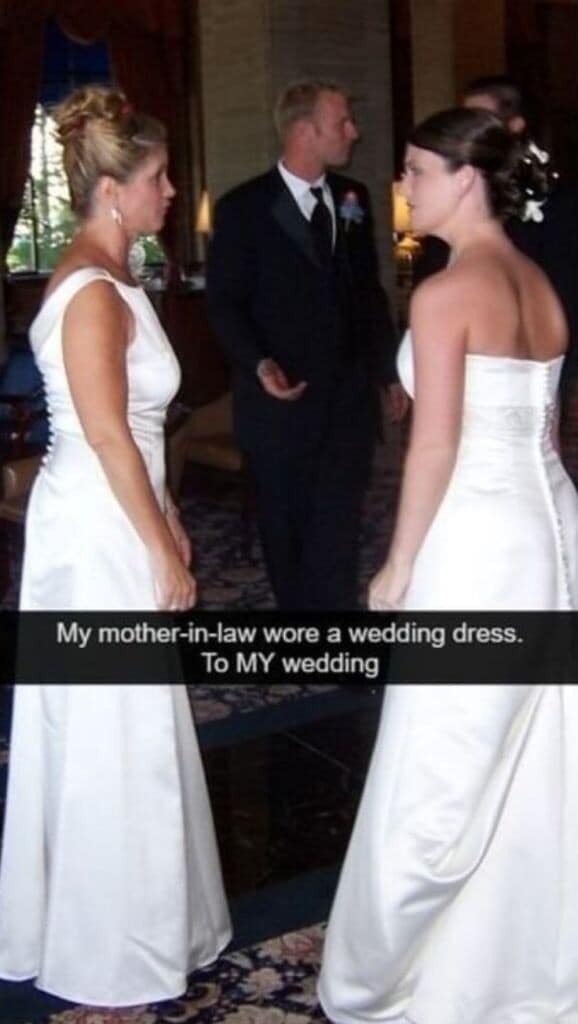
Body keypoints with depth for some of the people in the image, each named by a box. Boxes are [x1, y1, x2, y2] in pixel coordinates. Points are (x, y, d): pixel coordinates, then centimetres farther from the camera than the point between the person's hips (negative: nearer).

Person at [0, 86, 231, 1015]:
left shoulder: (102, 278, 11)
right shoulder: (95, 292, -20)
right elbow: (108, 438, -21)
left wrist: (168, 523, 18)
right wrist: (164, 554, -15)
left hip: (103, 526, 10)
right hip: (101, 534, -10)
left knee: (99, 730, 20)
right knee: (115, 737, 3)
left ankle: (101, 918, 39)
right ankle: (112, 957, 21)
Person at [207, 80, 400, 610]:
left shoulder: (353, 197, 7)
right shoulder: (244, 207, -6)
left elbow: (369, 289, 14)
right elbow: (225, 301, -5)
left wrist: (389, 368, 12)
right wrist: (258, 363, -21)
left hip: (349, 396, 3)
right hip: (281, 399, -3)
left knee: (337, 527, 2)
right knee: (285, 525, 12)